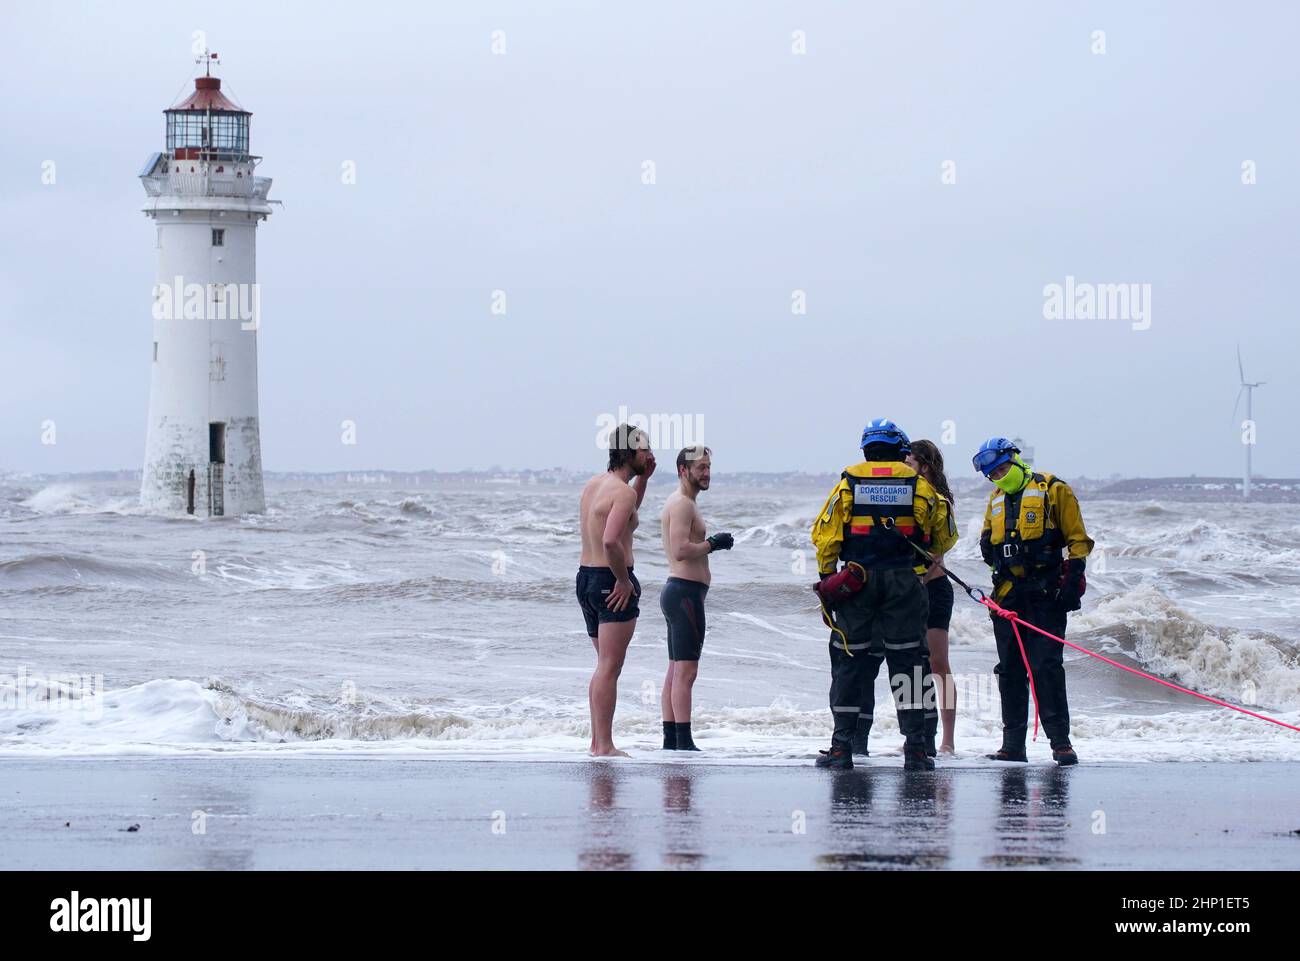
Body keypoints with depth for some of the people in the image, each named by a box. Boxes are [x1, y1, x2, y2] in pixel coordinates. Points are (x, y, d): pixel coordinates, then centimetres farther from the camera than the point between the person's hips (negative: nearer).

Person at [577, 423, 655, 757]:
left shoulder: (594, 484, 12)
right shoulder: (622, 491, -16)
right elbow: (611, 540, -30)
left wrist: (643, 478, 23)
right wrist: (624, 580, -19)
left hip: (586, 576, 9)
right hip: (610, 580, -9)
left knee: (605, 665, 18)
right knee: (609, 667, -7)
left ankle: (597, 740, 21)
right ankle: (605, 746, -6)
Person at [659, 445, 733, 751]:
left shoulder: (684, 503, 20)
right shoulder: (682, 504, -13)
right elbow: (681, 550, -24)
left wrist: (712, 543, 12)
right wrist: (713, 544, -12)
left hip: (678, 591, 11)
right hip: (686, 591, -11)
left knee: (676, 670, 11)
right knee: (686, 670, -12)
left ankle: (670, 738, 12)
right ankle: (683, 741, -15)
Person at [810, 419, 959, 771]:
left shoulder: (848, 484, 4)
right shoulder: (919, 486, 5)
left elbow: (824, 535, 1)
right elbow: (943, 537, 12)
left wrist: (826, 582, 7)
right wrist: (925, 554, 32)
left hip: (855, 581, 0)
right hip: (904, 582, 0)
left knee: (850, 660, 5)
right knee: (906, 660, 4)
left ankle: (842, 745, 2)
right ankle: (915, 747, 0)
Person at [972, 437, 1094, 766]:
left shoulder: (1053, 491, 1)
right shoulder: (996, 499, 20)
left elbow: (1077, 539, -1)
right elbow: (987, 541, 28)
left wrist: (1074, 578, -10)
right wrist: (988, 547, 4)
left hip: (1046, 591, -6)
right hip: (1007, 595, 6)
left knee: (1047, 667, -11)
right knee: (1010, 669, 5)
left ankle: (1060, 740, -8)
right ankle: (1013, 744, 9)